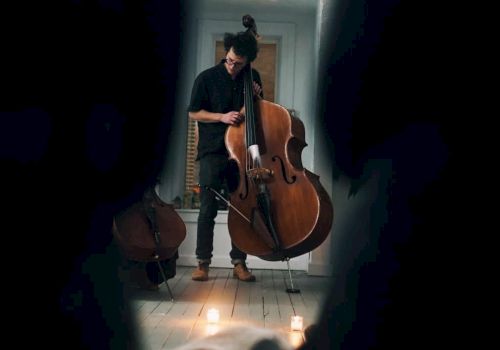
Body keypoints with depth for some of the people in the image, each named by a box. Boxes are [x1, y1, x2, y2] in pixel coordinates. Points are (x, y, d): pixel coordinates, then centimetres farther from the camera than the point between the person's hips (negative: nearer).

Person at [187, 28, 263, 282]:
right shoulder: (207, 78, -2)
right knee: (208, 208, -5)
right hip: (213, 151, -3)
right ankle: (203, 262, 5)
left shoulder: (253, 78, 9)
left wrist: (258, 98, -3)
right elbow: (194, 113, 0)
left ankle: (239, 262, 14)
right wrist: (221, 116, -13)